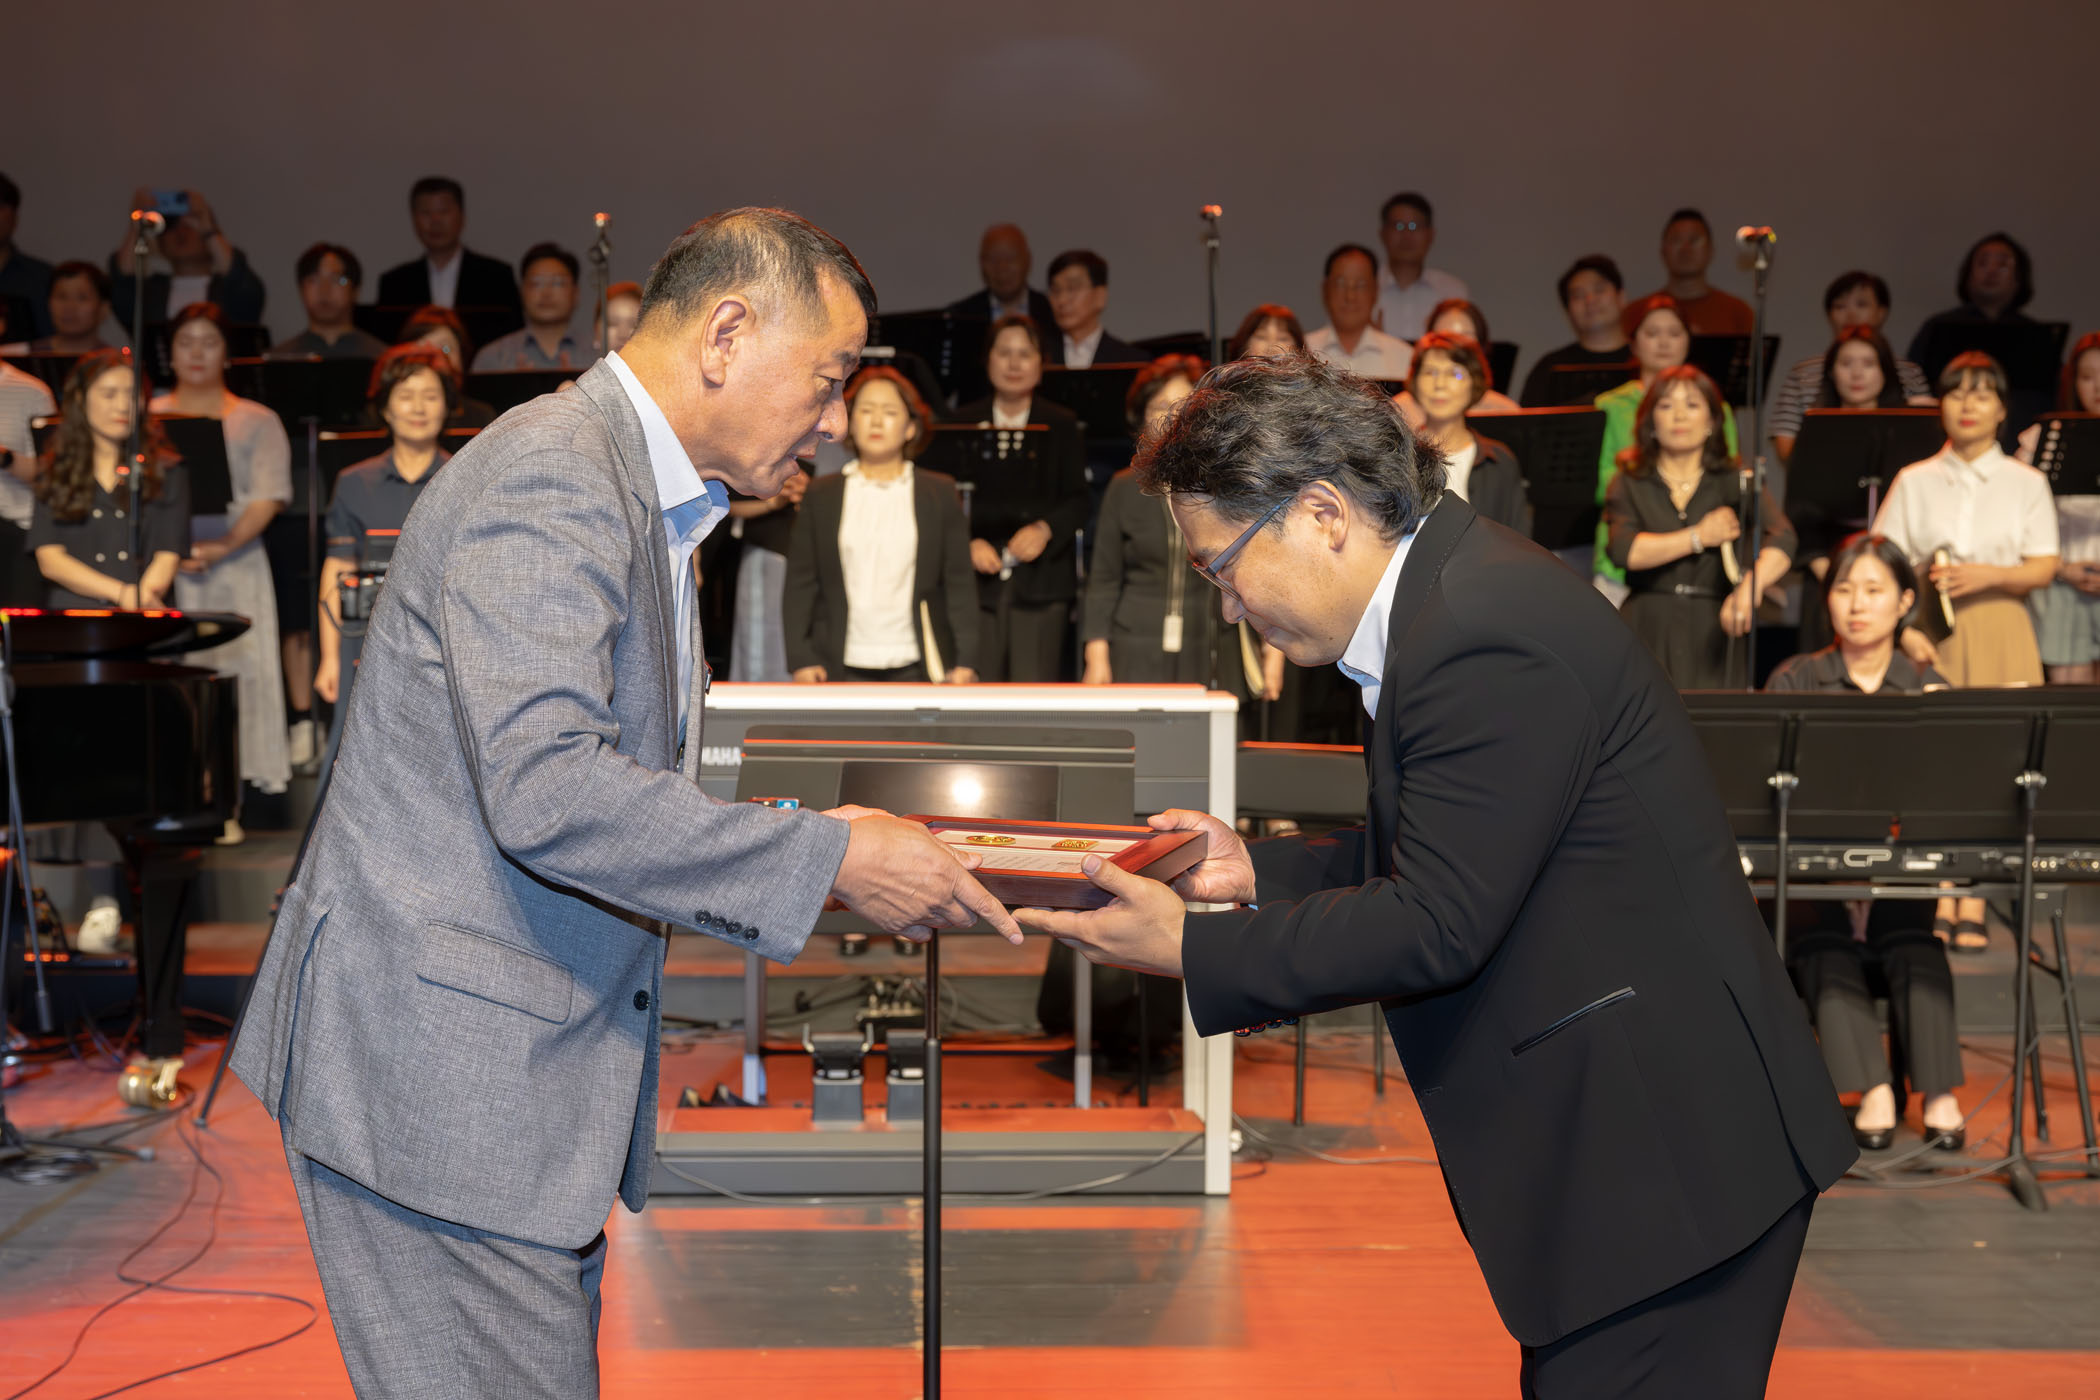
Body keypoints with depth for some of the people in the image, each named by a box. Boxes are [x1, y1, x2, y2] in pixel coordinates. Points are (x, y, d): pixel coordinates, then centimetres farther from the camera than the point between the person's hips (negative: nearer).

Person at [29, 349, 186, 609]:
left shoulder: (165, 472, 13)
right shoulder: (56, 473, 13)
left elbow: (168, 556, 5)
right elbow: (49, 560, 3)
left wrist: (140, 600, -15)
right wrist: (121, 593, -11)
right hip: (71, 613, 0)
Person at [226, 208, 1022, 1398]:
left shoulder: (647, 496, 17)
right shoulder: (552, 474, -16)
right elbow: (545, 790, -27)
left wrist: (816, 852, 10)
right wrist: (829, 862, -21)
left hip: (530, 1065, 10)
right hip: (441, 1071, -10)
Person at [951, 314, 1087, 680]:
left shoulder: (1061, 426, 9)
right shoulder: (963, 423, 10)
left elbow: (1077, 500, 3)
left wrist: (1045, 529, -15)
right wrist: (968, 542, -12)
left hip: (1041, 583, -1)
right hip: (978, 581, 1)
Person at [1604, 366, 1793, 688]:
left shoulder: (1735, 483, 8)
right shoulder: (1629, 485, 10)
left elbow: (1782, 541, -9)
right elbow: (1622, 549, -9)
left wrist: (1750, 588, -28)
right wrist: (1699, 537, -6)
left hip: (1713, 635, 0)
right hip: (1647, 634, 0)